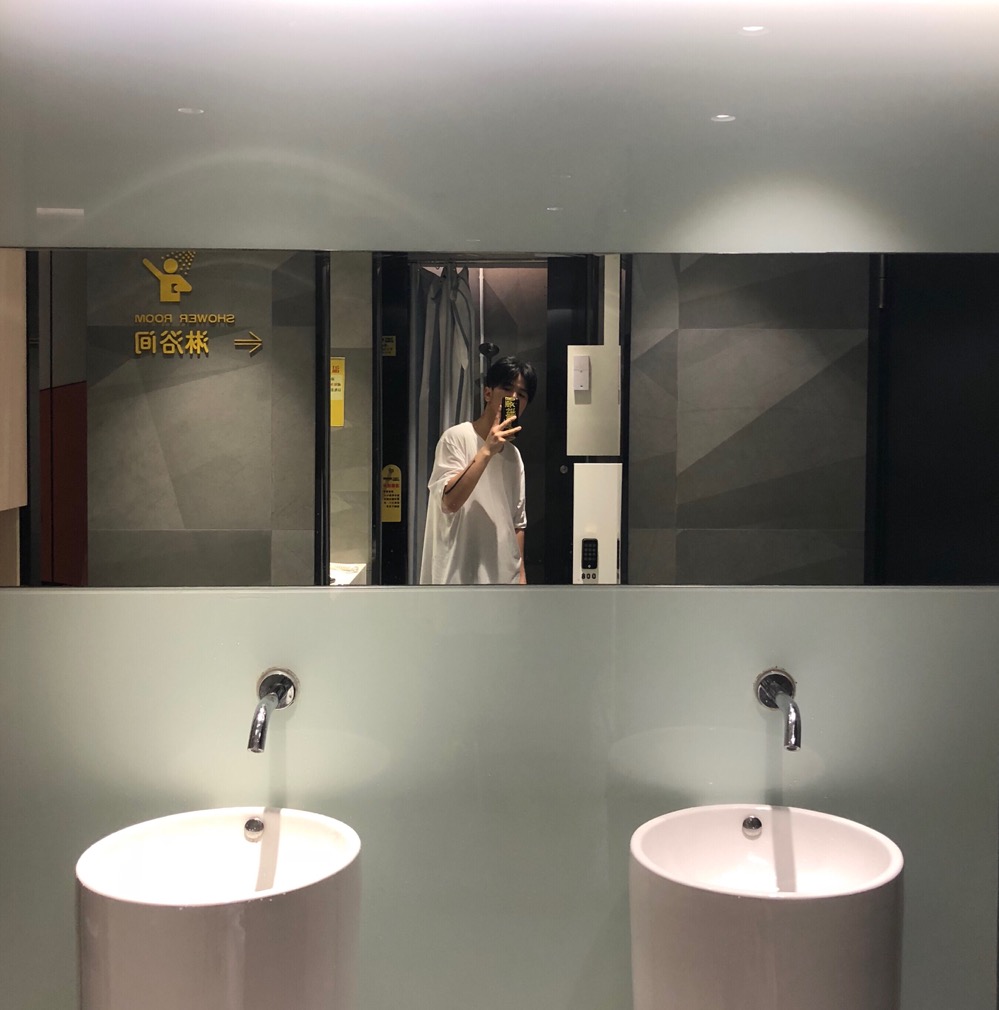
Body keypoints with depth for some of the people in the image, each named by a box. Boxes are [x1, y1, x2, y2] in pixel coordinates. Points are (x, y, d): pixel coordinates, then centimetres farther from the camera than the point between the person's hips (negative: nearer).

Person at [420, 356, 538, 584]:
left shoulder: (514, 455, 13)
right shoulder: (457, 438, -8)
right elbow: (450, 501, -21)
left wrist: (520, 574, 13)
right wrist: (487, 450, -23)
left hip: (503, 580, 7)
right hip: (460, 578, -7)